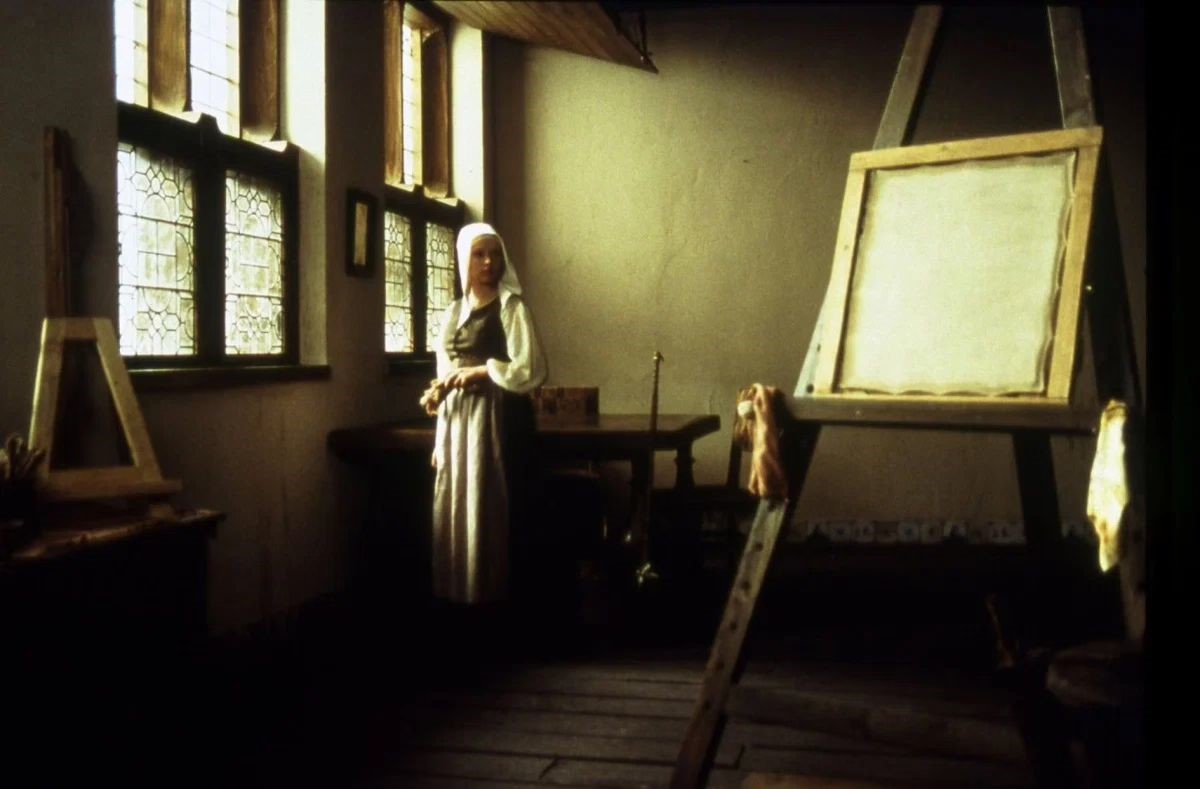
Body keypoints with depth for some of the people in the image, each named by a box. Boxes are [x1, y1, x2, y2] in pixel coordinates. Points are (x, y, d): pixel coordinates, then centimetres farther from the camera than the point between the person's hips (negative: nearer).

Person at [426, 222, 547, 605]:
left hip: (497, 417, -6)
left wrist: (477, 372, -11)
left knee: (489, 506, -6)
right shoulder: (454, 312, 14)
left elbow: (530, 369, -13)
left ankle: (492, 593, 3)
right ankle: (456, 592, 16)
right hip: (457, 419, 6)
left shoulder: (511, 307, -5)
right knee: (454, 505, 7)